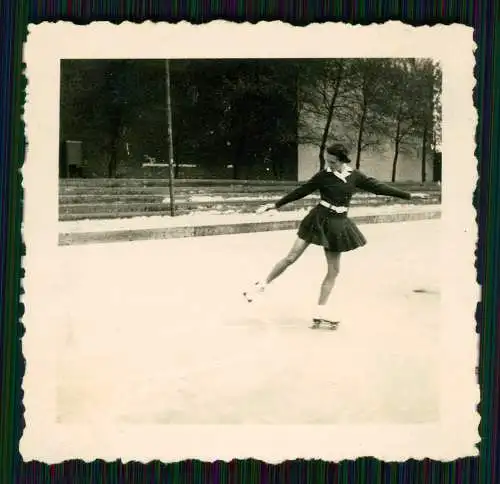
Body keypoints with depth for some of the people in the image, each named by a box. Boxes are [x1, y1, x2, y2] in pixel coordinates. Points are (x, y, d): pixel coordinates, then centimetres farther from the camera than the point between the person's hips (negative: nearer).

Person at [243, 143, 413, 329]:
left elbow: (377, 186, 4)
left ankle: (319, 312, 11)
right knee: (291, 257, -5)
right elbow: (301, 191, -1)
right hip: (318, 219, -3)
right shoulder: (323, 175, -6)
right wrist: (277, 205, 1)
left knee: (334, 270, 3)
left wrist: (406, 195, 6)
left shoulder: (355, 176, 0)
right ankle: (262, 285, 13)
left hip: (338, 224, 3)